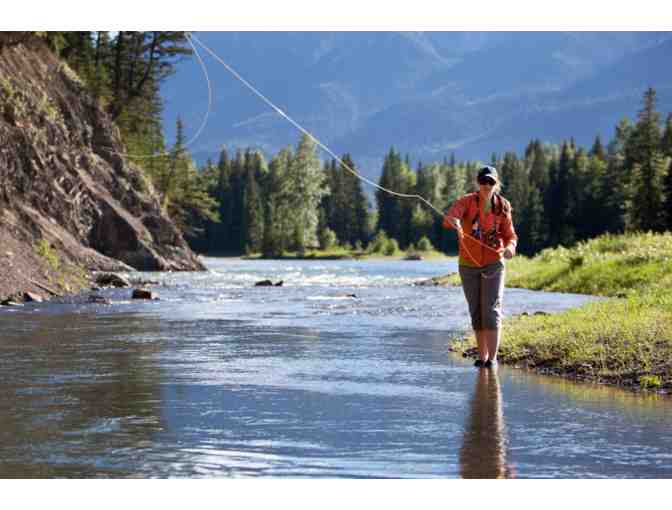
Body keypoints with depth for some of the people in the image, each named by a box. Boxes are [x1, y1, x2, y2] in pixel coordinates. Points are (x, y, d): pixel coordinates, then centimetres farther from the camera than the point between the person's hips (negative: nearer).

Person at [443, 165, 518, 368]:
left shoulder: (502, 206, -4)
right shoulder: (466, 202, -11)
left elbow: (510, 235, 2)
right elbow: (448, 219, -29)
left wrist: (510, 247, -22)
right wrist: (453, 221, -55)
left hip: (493, 264, -1)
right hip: (468, 265, 1)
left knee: (492, 310, -13)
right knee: (476, 312, 8)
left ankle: (492, 358, -15)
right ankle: (482, 356, 19)